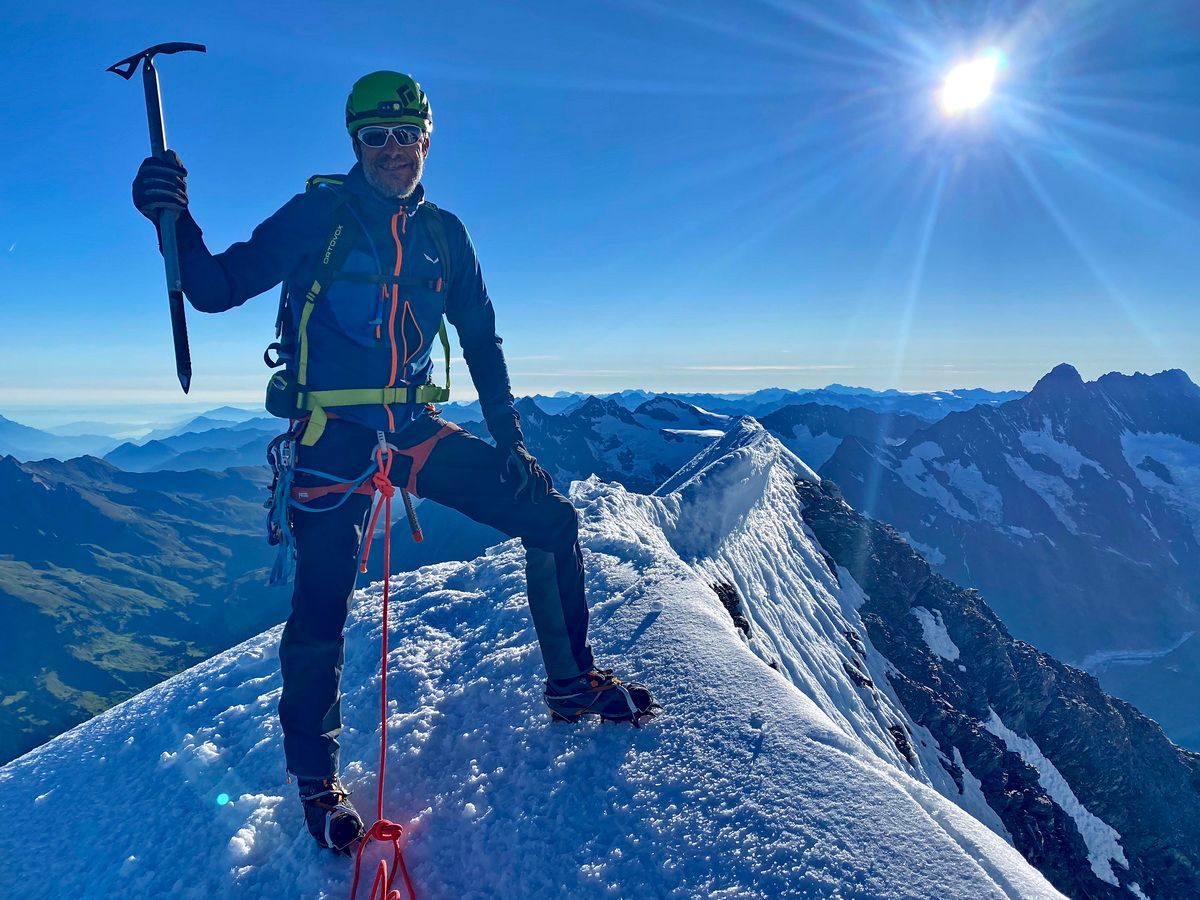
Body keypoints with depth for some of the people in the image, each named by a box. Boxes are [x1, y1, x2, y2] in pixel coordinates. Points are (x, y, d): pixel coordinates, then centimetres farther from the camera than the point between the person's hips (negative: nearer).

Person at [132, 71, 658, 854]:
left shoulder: (442, 232, 9)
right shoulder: (319, 214, -2)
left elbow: (482, 341, 12)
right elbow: (217, 290, -3)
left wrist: (509, 438, 4)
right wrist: (176, 220, -23)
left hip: (418, 431, 5)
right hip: (337, 435, -4)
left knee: (553, 518, -2)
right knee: (323, 604, -9)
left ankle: (571, 681, 15)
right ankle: (316, 774, 17)